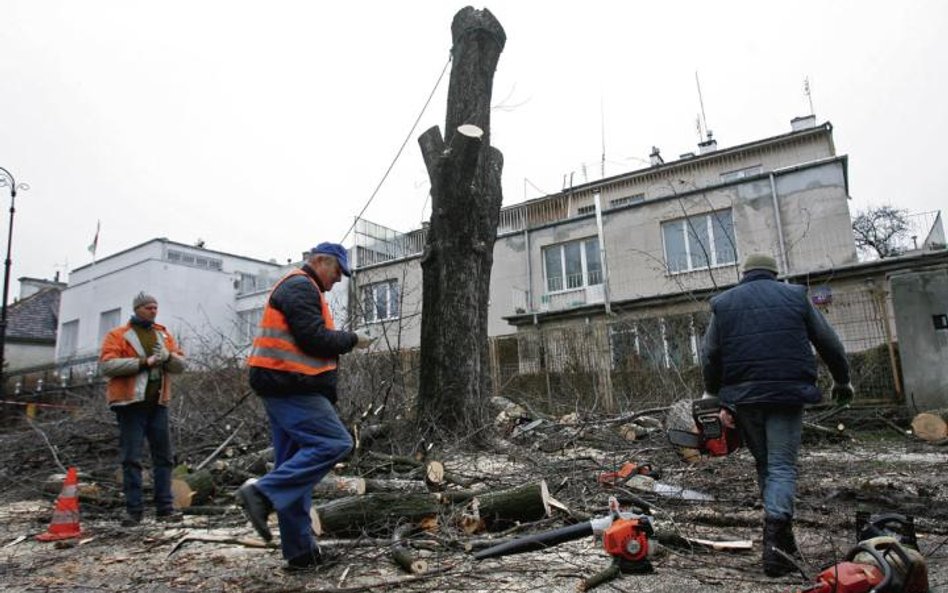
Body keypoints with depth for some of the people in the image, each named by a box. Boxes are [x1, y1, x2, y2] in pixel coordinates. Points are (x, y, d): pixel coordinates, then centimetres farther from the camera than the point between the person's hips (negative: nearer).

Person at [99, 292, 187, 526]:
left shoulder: (163, 334, 15)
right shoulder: (117, 335, 3)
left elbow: (180, 364, 9)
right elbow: (106, 365, -11)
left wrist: (168, 356, -13)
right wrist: (143, 362, -18)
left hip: (157, 402, 4)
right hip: (131, 403, -4)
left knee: (163, 455, 4)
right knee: (131, 458, -1)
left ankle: (165, 507, 9)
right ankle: (133, 510, 5)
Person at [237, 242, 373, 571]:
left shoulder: (298, 288, 26)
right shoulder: (301, 286, -8)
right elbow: (314, 339, -18)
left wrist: (342, 342, 10)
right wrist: (351, 340, -3)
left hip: (283, 387, 11)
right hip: (291, 386, -11)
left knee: (295, 465, 9)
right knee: (334, 443, -16)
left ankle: (300, 551, 14)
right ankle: (263, 493, -17)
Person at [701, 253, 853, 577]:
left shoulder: (723, 303, 11)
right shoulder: (795, 295, 10)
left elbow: (710, 357, 6)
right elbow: (829, 343, 14)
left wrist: (719, 401, 12)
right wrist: (842, 380, 27)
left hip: (743, 397, 2)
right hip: (787, 394, -1)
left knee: (764, 464, 17)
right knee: (782, 466, -1)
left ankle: (781, 533, 23)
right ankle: (774, 541, -15)